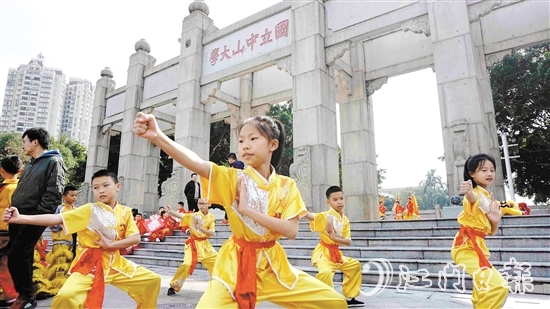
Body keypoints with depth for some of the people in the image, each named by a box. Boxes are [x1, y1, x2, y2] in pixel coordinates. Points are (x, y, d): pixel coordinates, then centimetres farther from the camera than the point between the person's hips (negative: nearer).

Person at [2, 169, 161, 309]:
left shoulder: (125, 212, 2)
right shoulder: (89, 210, -8)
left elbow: (135, 238, -3)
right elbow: (57, 218, -18)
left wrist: (110, 245, -16)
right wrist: (20, 218, -29)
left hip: (115, 262, 4)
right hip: (90, 264, -4)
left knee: (152, 280, 4)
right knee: (66, 296, -30)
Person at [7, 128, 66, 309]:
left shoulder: (54, 162, -6)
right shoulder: (30, 166, 22)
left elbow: (54, 192, -15)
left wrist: (39, 215, -19)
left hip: (34, 217, -8)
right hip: (19, 216, 9)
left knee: (16, 255, -12)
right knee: (22, 256, 9)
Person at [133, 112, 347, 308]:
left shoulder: (287, 186, -2)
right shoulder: (232, 178, -9)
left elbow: (291, 231, -13)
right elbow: (197, 164, -27)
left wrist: (248, 210, -19)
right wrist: (157, 136, -43)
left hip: (273, 263, 3)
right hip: (236, 263, -2)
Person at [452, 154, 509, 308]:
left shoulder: (491, 199, 13)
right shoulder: (476, 193, -13)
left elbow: (492, 232, 15)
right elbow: (473, 198, -42)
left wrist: (496, 221, -7)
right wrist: (468, 192, -65)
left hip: (478, 246, 10)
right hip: (466, 246, -10)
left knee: (484, 289, 23)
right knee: (498, 286, -22)